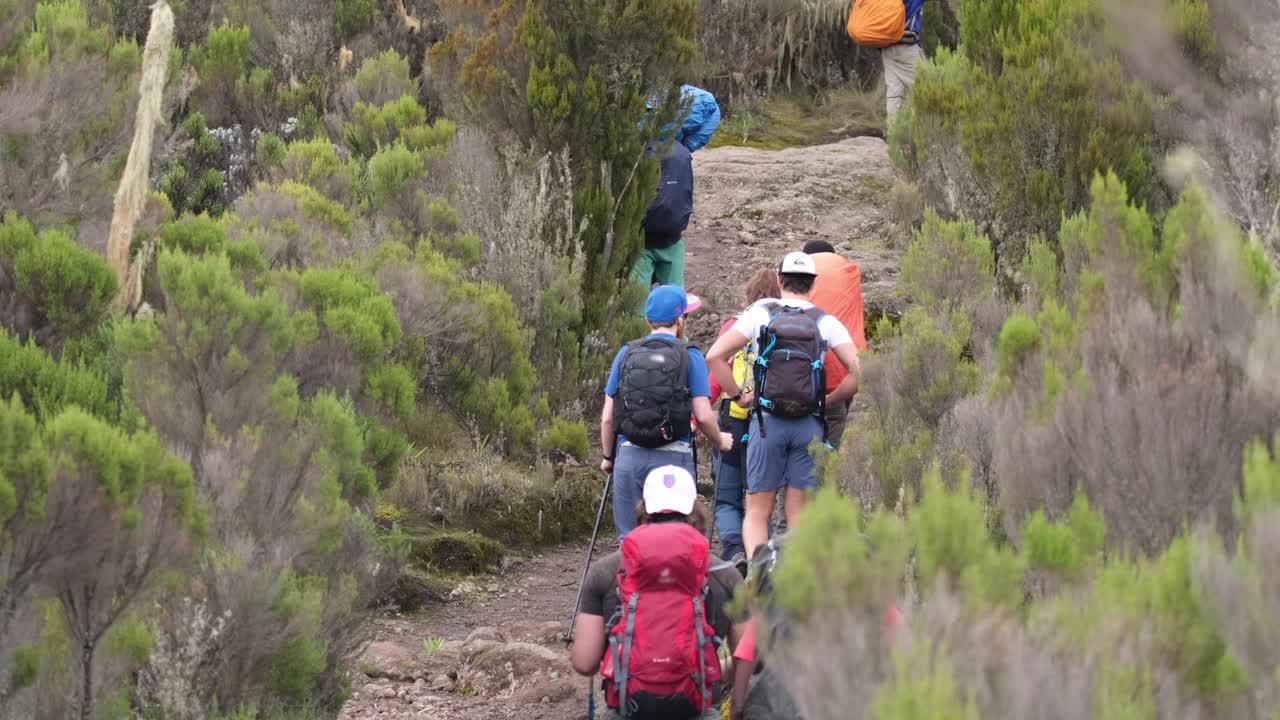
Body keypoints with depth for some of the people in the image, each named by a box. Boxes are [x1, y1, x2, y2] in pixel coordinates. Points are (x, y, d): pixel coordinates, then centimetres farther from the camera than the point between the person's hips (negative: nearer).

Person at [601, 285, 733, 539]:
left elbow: (607, 418, 8)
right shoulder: (690, 357, -1)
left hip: (629, 456, 2)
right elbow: (703, 415, -6)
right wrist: (720, 441, 14)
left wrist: (608, 457, 22)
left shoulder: (627, 354, 7)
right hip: (672, 458, -2)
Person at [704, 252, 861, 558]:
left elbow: (714, 356, -6)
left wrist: (738, 395, 5)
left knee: (757, 511, 3)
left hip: (767, 421, -1)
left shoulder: (760, 313, 2)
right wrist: (828, 402, 8)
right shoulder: (826, 322, 4)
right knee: (799, 513, 6)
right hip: (809, 425, 1)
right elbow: (857, 372, -6)